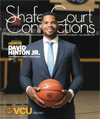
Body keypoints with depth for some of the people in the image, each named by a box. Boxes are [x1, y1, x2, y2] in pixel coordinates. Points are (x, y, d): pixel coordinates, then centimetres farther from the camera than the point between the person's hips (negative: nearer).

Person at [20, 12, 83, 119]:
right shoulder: (30, 48, 8)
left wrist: (71, 93, -14)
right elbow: (24, 76, 8)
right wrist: (28, 89, -13)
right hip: (38, 109, 0)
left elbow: (78, 76, 5)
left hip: (63, 108, 0)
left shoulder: (71, 48, 6)